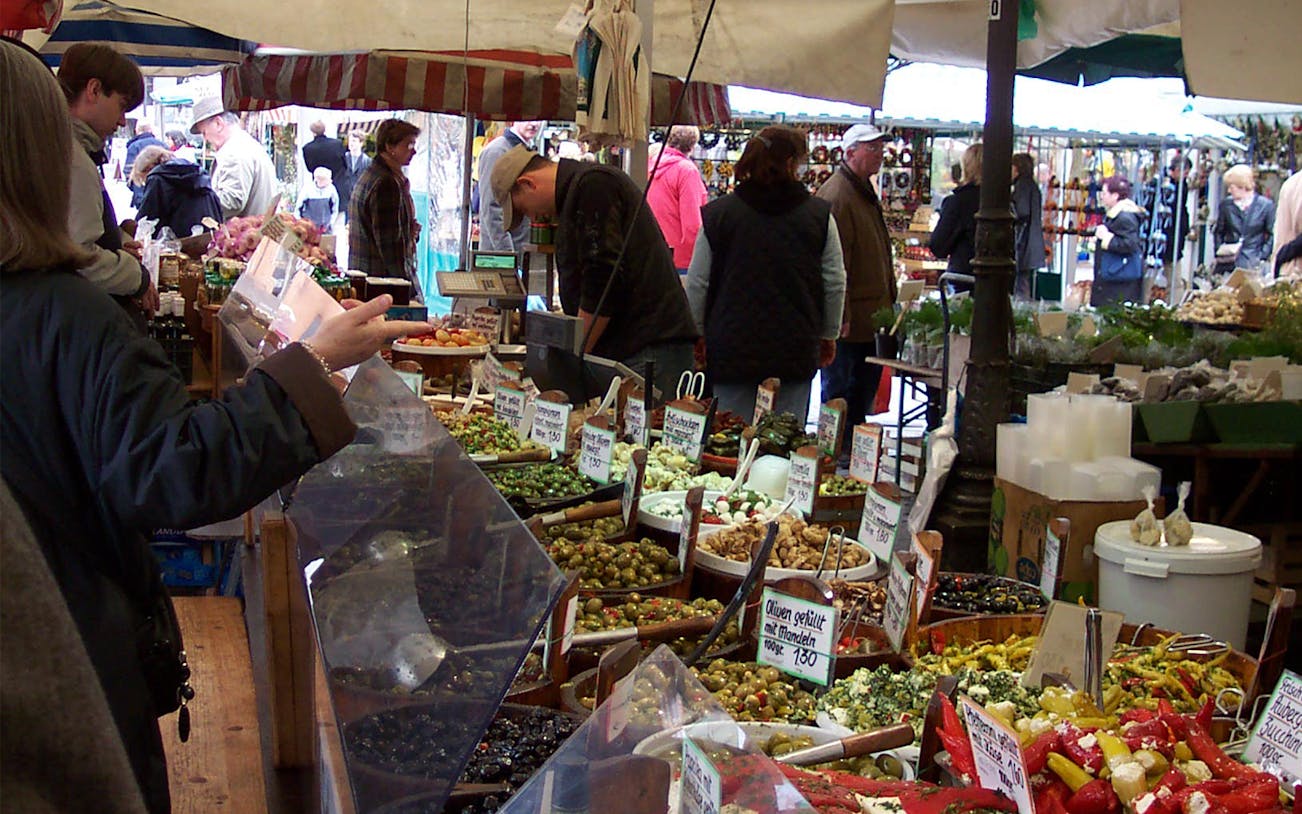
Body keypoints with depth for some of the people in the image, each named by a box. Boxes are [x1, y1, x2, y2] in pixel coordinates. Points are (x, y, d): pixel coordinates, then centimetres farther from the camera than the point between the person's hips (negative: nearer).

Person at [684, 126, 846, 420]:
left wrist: (697, 335, 16)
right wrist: (828, 336, 19)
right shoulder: (819, 215, 1)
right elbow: (835, 284, 6)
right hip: (796, 351, 0)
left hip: (732, 351, 0)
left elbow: (697, 285, 3)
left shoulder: (718, 214, -1)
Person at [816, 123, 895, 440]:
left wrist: (887, 300, 21)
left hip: (869, 315, 10)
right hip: (847, 317, -10)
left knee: (867, 382, 16)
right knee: (839, 387, -1)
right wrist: (841, 316, -24)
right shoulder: (836, 195, -16)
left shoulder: (864, 190, 17)